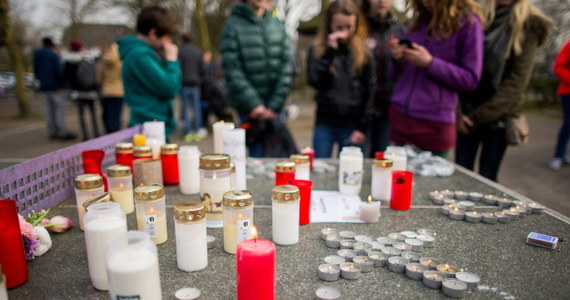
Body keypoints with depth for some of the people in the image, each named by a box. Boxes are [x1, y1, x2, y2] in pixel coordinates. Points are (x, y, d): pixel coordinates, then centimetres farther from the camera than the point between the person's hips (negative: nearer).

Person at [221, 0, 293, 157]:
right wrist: (253, 104, -14)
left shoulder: (278, 25, 9)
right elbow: (232, 70, -8)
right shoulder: (233, 25, -2)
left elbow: (286, 65, 2)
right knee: (258, 153, -4)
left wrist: (275, 104, -6)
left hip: (275, 106, 4)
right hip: (250, 107, -3)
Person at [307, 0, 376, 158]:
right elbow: (314, 81, -12)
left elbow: (370, 91, 2)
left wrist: (363, 127, -2)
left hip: (352, 125, 0)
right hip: (324, 123, 0)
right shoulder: (317, 50, 3)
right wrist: (330, 51, -14)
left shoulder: (364, 53, 3)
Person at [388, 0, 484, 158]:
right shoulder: (418, 19, 14)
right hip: (399, 116, 5)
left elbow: (470, 79, -6)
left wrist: (430, 63, -16)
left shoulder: (467, 22, -2)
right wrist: (398, 59, -4)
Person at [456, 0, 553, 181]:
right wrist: (457, 112, -9)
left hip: (498, 117, -2)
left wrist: (480, 117, -12)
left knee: (487, 179, 2)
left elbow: (518, 80, -7)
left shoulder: (529, 25, 0)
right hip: (467, 113, 2)